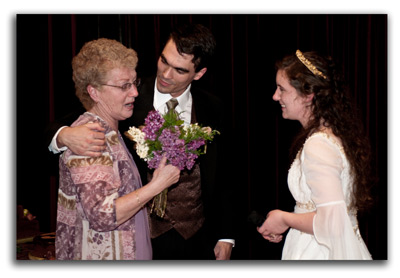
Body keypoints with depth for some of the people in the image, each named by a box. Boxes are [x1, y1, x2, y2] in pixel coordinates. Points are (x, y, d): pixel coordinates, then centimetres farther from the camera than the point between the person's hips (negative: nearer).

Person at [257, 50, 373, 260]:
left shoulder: (318, 144, -22)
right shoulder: (337, 135, 6)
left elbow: (332, 222, -27)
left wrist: (284, 219, -13)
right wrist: (289, 222, 12)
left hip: (319, 255, -8)